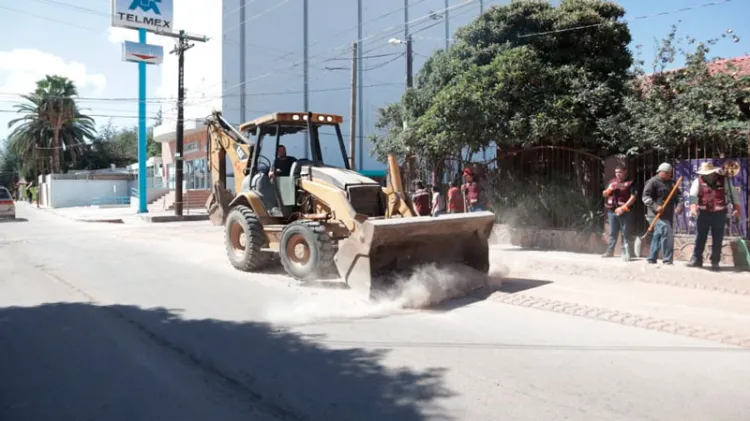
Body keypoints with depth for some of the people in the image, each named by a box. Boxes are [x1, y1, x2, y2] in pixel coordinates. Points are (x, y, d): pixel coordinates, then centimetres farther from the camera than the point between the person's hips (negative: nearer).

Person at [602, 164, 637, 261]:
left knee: (625, 233, -3)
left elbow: (633, 197, -12)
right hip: (612, 211, 5)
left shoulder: (630, 183, -4)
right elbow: (604, 194, 16)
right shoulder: (612, 181, 13)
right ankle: (610, 251, 21)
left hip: (624, 212, -5)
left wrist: (623, 208, -19)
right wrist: (609, 189, -6)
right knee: (612, 233, 13)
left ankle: (626, 253, -2)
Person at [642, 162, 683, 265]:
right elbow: (646, 197, -13)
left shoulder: (671, 183, 17)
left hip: (668, 215, 8)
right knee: (667, 233, -18)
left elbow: (678, 195, 19)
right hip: (658, 214, -8)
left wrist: (679, 205, -2)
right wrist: (655, 207, -25)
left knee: (658, 236, 13)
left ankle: (651, 258, 22)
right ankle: (667, 259, -14)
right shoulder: (652, 182, -7)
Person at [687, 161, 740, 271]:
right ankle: (696, 259, 10)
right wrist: (693, 206, -33)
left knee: (717, 239, 5)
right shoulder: (698, 181, -3)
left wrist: (736, 208, -4)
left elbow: (733, 194, 5)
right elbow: (693, 194, -16)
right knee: (700, 237, 3)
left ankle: (715, 262, 14)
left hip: (719, 214, 1)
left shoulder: (724, 180, 1)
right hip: (703, 213, 0)